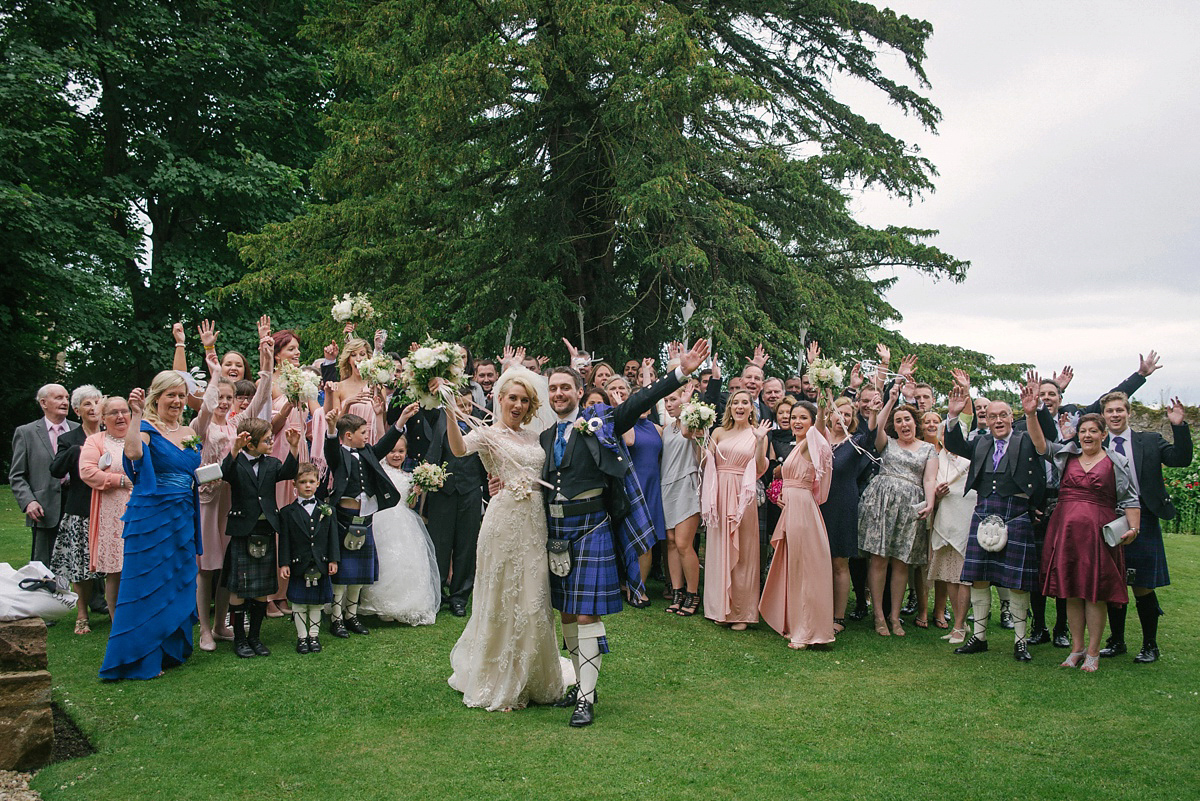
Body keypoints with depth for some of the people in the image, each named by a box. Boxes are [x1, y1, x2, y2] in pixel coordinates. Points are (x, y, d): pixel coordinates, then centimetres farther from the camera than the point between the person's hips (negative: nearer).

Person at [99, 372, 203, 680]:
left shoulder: (189, 434, 12)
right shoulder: (147, 429, -8)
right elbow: (133, 452, -31)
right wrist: (137, 414, -32)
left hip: (182, 517, 7)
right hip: (150, 516, -7)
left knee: (178, 583, 13)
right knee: (147, 584, -1)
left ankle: (171, 650, 26)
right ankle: (141, 658, 8)